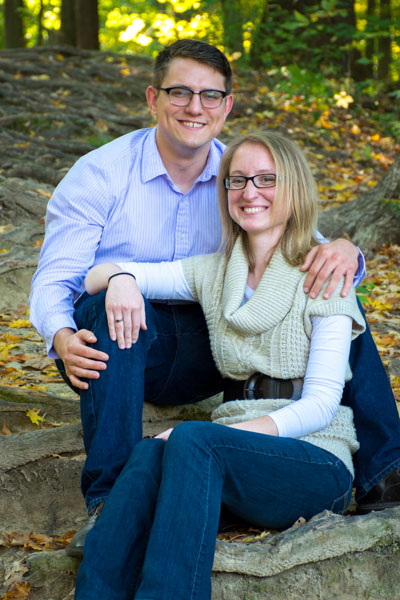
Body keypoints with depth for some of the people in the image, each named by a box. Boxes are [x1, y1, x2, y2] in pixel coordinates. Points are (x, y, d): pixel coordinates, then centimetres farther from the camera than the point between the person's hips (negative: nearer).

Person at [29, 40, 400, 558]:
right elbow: (54, 278, -12)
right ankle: (108, 501, -38)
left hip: (207, 356, 3)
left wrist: (342, 252, -26)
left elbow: (302, 251, 1)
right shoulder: (100, 175, -9)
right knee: (108, 299, -37)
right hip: (123, 351, -3)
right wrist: (63, 340, -35)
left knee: (334, 298, -11)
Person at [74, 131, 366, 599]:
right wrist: (119, 278, -13)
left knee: (192, 442, -35)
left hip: (317, 462, -3)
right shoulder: (214, 272, 14)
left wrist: (228, 433, -22)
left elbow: (321, 403, -8)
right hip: (240, 447, 4)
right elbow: (95, 277, 13)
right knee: (150, 455, -32)